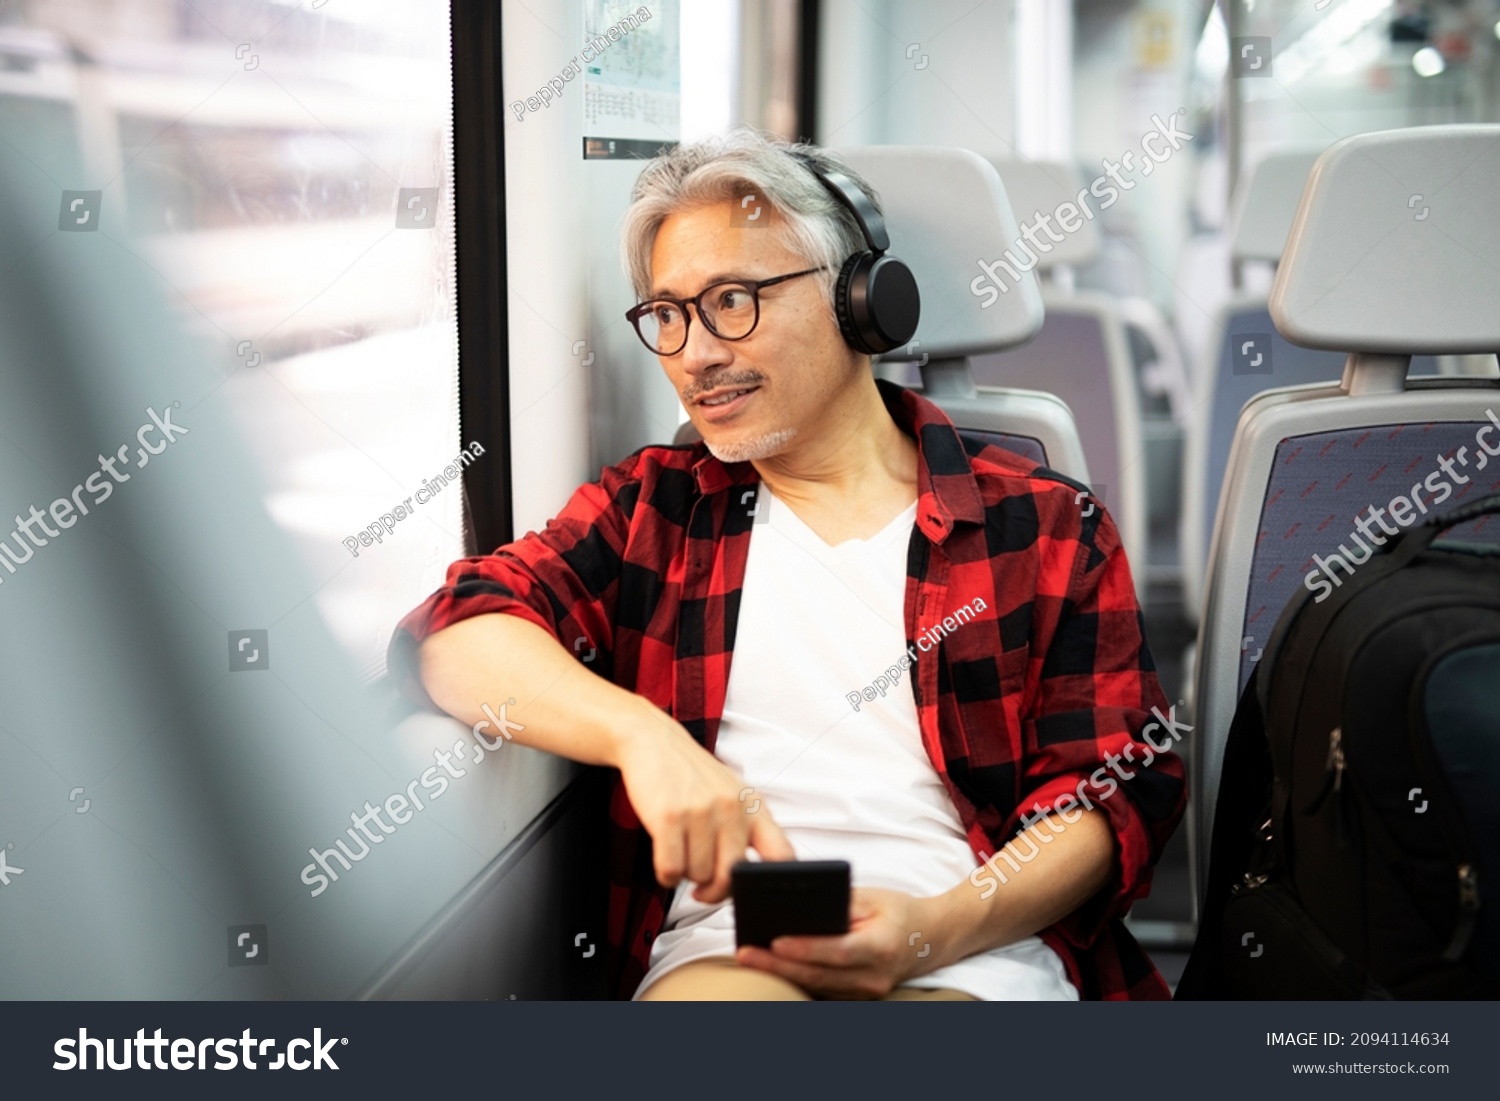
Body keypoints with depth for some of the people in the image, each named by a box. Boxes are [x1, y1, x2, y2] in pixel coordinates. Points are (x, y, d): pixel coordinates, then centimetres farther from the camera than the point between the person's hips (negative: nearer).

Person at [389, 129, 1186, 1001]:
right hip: (719, 948, 0)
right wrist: (641, 734, -19)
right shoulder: (651, 510, 16)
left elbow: (1117, 788, 5)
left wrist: (938, 929, -13)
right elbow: (455, 633, 1)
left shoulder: (1044, 528, 10)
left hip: (974, 953, 0)